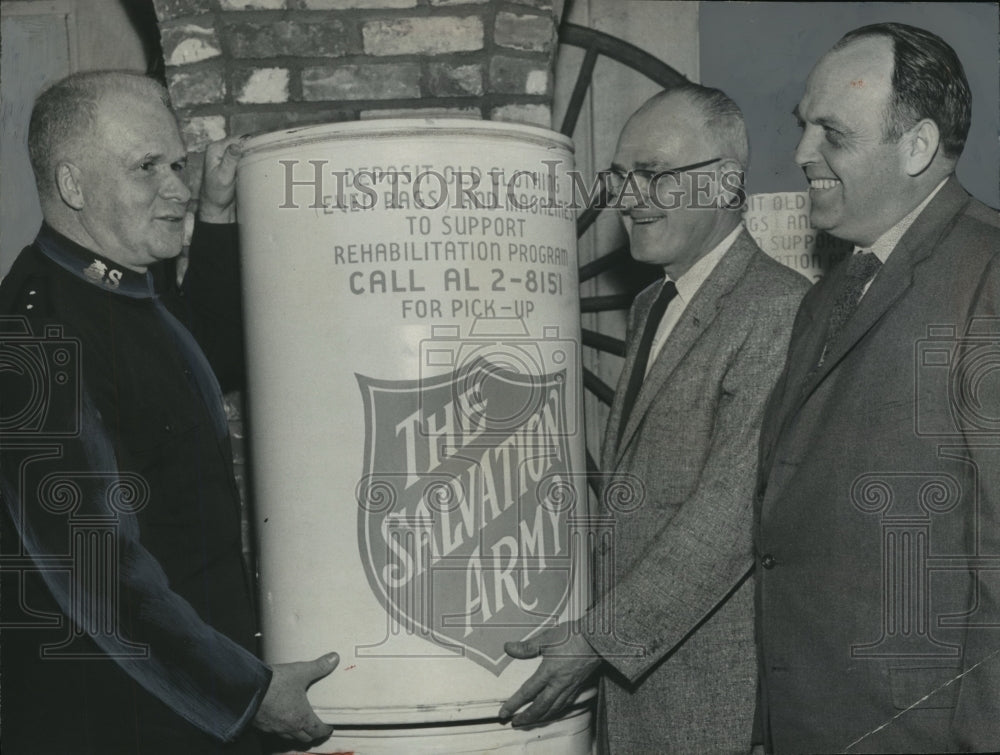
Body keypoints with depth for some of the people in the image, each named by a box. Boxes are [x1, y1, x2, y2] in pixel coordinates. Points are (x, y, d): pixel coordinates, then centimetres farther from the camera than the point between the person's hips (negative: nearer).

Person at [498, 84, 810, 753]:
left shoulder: (777, 310, -16)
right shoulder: (651, 308, 15)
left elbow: (732, 511, -21)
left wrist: (600, 639, -18)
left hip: (718, 689, -7)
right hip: (631, 664, 8)